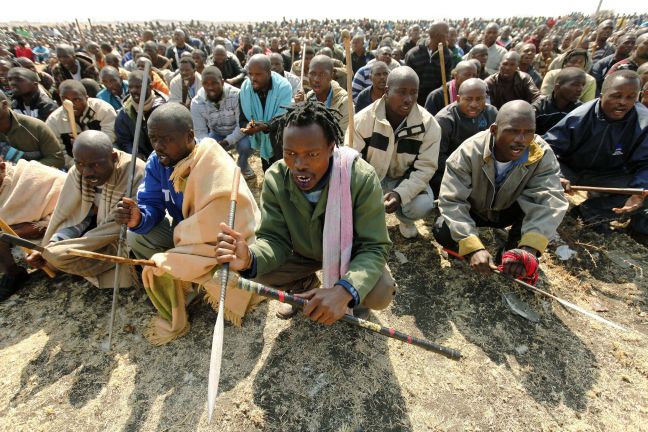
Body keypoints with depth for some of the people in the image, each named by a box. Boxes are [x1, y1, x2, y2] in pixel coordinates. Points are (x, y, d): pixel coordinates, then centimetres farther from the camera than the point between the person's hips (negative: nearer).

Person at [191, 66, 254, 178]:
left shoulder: (236, 95, -28)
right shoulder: (196, 103, -18)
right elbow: (200, 131, -14)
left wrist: (226, 142, -36)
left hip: (237, 132, -2)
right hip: (217, 133, 3)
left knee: (246, 146, -33)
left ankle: (242, 165, 3)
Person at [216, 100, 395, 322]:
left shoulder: (362, 178, -32)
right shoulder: (275, 179, -22)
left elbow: (373, 248, -30)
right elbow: (275, 238, -20)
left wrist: (344, 291, -50)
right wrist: (250, 258, -45)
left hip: (352, 253, -2)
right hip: (305, 252, 3)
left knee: (381, 293, -28)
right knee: (258, 271, -16)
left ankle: (354, 298, 11)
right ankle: (306, 284, 16)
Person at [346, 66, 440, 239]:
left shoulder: (428, 124, -16)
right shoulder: (363, 119, -18)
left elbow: (425, 167, -16)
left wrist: (400, 193, -34)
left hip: (406, 179, 1)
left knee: (423, 206, -28)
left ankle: (404, 219, 12)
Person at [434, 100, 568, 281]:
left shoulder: (542, 154, -24)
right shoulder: (468, 152, -31)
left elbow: (550, 199, -35)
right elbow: (451, 200, -35)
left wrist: (529, 247, -53)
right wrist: (474, 248, -47)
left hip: (510, 211, 2)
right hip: (474, 211, -1)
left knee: (539, 206, -30)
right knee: (442, 231, -30)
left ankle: (514, 250, -4)